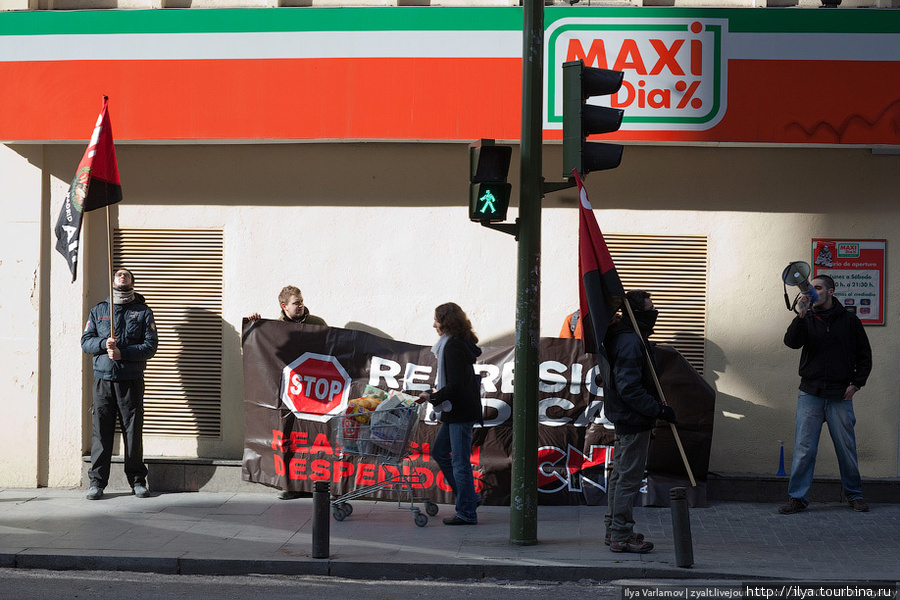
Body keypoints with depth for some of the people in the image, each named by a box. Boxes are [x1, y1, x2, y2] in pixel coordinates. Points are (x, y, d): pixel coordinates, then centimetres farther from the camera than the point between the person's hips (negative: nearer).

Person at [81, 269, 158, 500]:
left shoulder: (143, 312, 9)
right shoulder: (98, 311, 15)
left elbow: (151, 346, 0)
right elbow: (85, 341, 10)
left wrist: (122, 353, -12)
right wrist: (103, 344, -11)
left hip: (131, 379, -1)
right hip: (103, 379, 1)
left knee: (133, 431, 0)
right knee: (101, 431, -2)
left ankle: (137, 480, 8)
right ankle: (97, 481, 3)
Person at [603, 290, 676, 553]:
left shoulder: (629, 338, 13)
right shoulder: (631, 342, -22)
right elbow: (629, 387, -26)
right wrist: (658, 409, -22)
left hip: (624, 417, 11)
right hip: (634, 420, -11)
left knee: (620, 473, 18)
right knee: (629, 477, -6)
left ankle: (614, 529, 27)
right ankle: (621, 536, -3)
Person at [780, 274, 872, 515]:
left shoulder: (849, 320, 6)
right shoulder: (807, 320, 8)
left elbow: (864, 355, 11)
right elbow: (791, 342, -9)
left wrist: (856, 384, 1)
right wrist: (800, 316, -20)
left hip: (840, 396, 0)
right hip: (810, 394, 0)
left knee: (847, 448, 5)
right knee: (803, 448, -4)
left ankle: (854, 494, 20)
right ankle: (797, 497, 0)